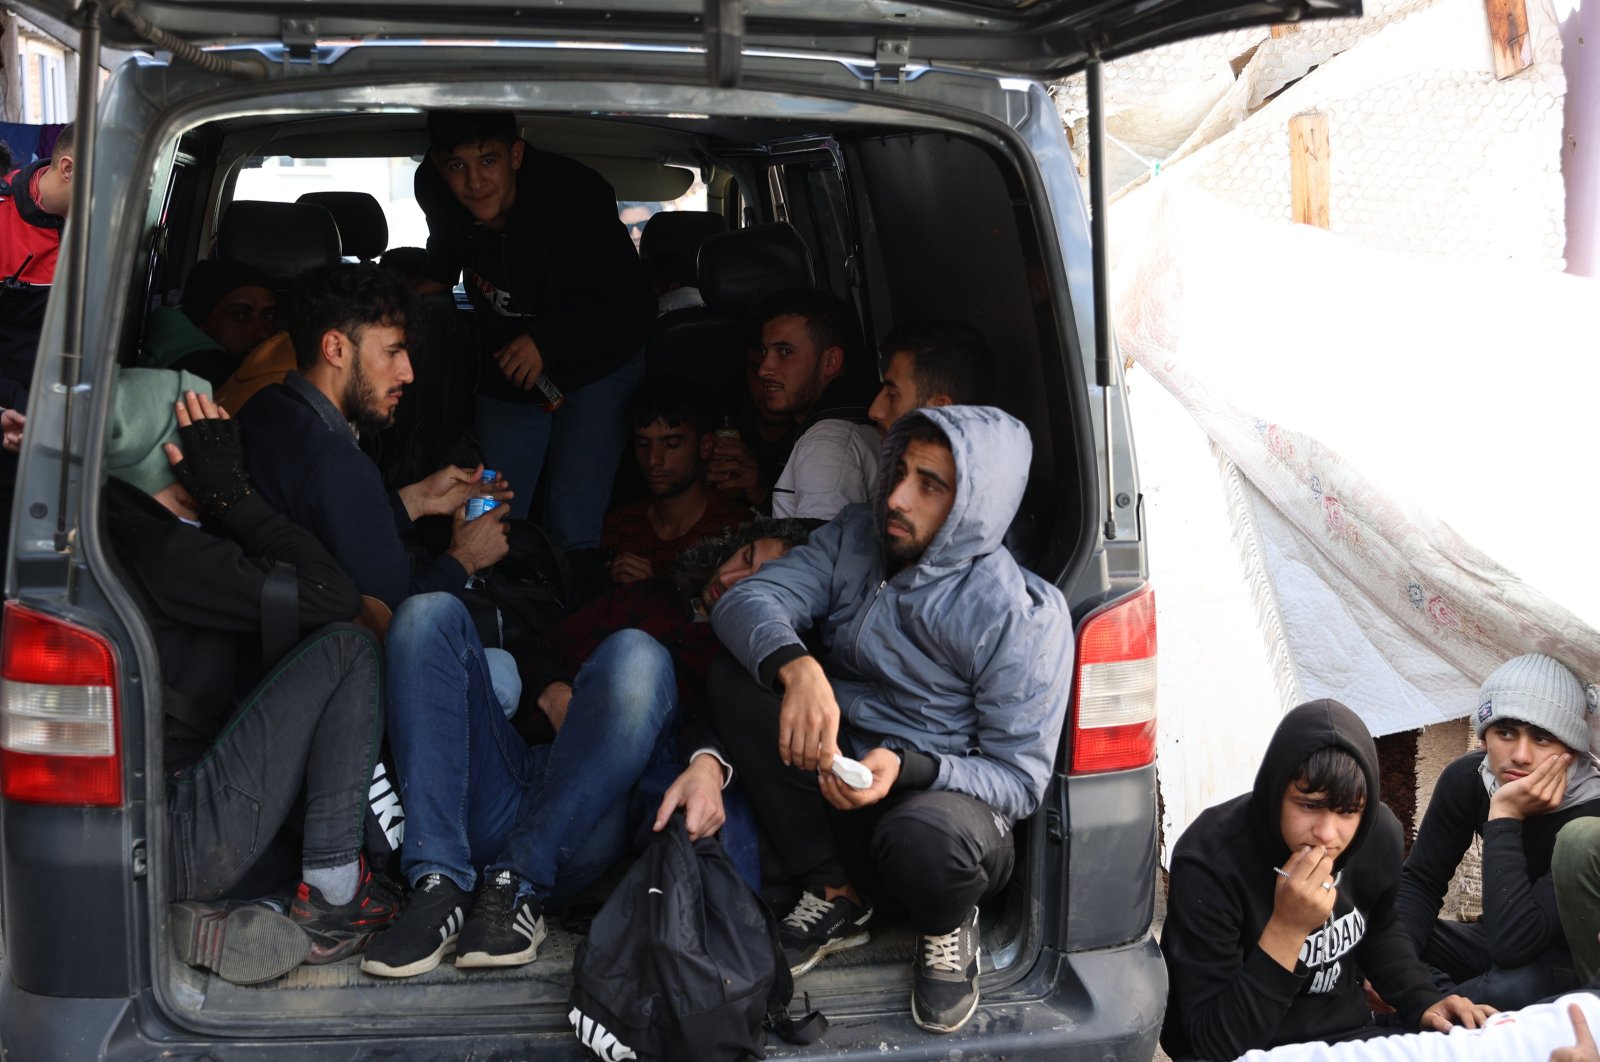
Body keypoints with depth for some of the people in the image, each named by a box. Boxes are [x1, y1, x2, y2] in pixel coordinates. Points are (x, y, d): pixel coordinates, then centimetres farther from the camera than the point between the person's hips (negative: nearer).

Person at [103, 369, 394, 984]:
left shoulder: (112, 532, 13)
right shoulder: (161, 552, -17)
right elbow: (334, 596, -13)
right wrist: (233, 494, -8)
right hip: (182, 848, -9)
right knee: (345, 649, -5)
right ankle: (332, 901, -3)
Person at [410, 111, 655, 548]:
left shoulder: (574, 197, -31)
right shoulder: (435, 191, -15)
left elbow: (635, 307, -27)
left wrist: (547, 341, -32)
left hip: (596, 367, -5)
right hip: (506, 373, 5)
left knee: (571, 525, -12)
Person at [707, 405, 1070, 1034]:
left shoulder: (1025, 617, -16)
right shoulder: (855, 539, -2)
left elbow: (1020, 781, -14)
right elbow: (745, 601, -14)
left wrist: (907, 767, -32)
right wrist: (796, 667, -37)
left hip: (945, 798, -5)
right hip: (837, 791, 5)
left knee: (924, 836, -41)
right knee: (736, 678, -18)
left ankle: (948, 926, 1)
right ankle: (835, 896, -6)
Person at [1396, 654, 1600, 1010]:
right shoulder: (1467, 778, -11)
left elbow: (1512, 945, -38)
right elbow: (1420, 881, -4)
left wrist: (1504, 816, -36)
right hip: (1505, 943, 6)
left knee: (1518, 988, -40)